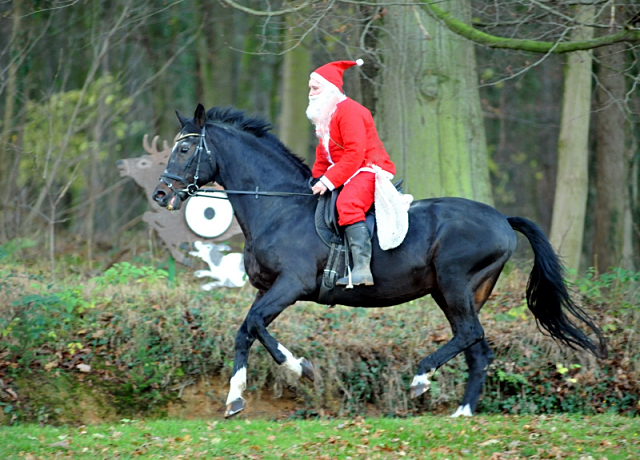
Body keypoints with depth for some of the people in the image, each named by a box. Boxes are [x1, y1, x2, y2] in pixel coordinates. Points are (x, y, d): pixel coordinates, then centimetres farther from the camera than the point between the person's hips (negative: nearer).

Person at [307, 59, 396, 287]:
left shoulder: (348, 111, -15)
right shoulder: (324, 116, 19)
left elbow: (355, 153, -23)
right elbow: (323, 157, 22)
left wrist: (329, 181, -26)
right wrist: (317, 180, 5)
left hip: (370, 170, -11)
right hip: (348, 176, 11)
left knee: (347, 203, -37)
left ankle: (363, 267, -47)